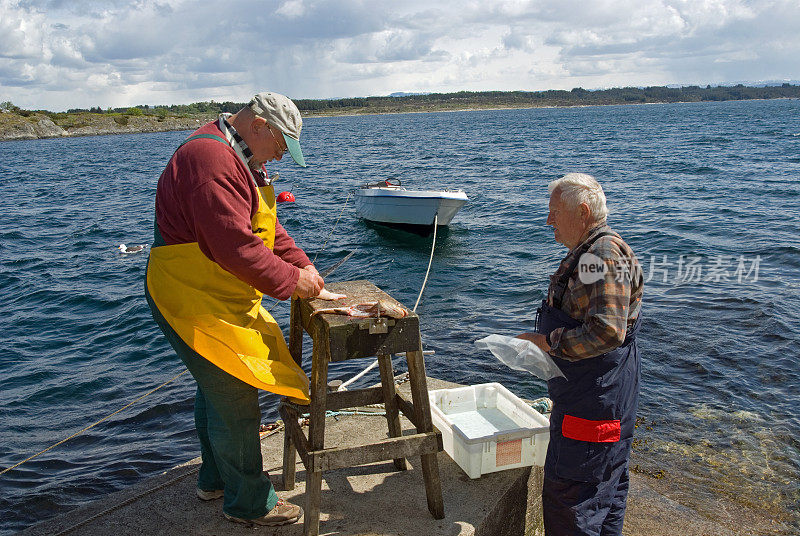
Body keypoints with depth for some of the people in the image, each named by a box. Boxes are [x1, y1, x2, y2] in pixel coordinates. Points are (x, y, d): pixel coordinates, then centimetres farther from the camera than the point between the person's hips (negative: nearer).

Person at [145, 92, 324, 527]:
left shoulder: (239, 159, 13)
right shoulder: (211, 159, -24)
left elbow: (265, 226, 14)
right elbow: (234, 245, -31)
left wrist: (302, 264, 3)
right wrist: (290, 281, -21)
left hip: (219, 298, 11)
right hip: (194, 302, -11)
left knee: (216, 389, 23)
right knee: (234, 401, -2)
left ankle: (216, 479, 42)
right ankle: (248, 503, 16)